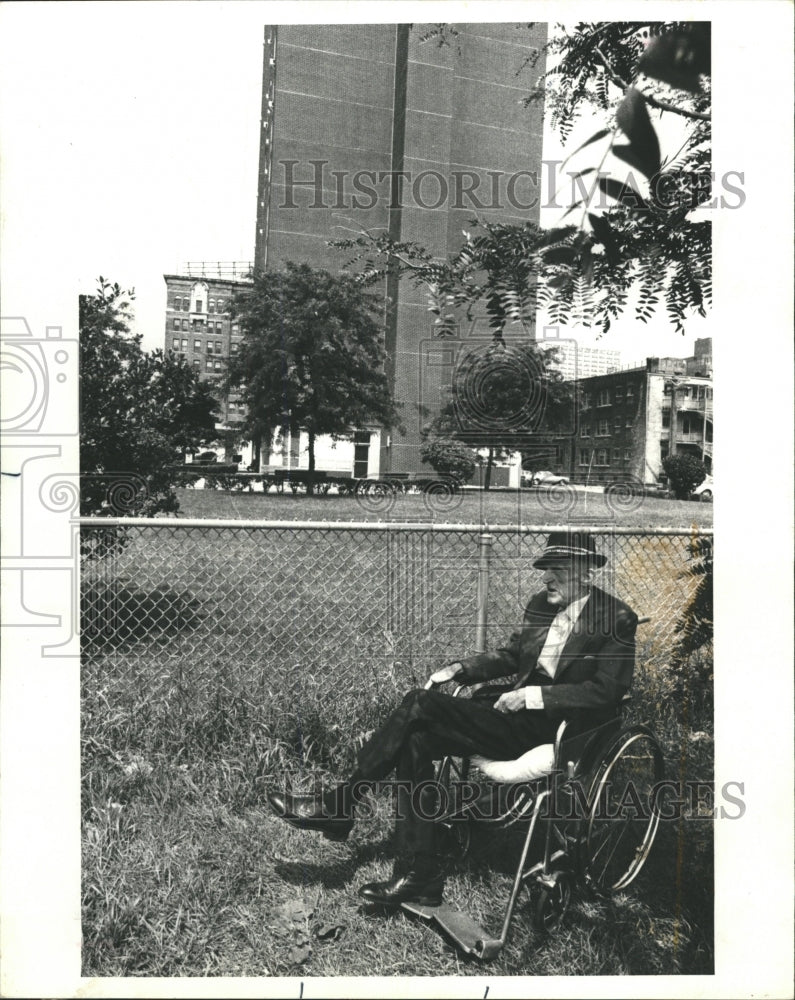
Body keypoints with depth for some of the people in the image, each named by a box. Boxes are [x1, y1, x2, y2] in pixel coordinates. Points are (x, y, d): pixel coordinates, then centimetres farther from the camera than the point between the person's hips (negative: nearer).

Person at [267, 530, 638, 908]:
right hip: (518, 714, 8)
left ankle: (338, 805, -9)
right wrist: (461, 668, 4)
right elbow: (510, 656, 22)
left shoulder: (617, 618, -7)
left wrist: (534, 695, -20)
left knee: (422, 703, -21)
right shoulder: (540, 604, 13)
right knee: (415, 740, -16)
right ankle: (420, 874, -8)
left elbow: (607, 690, -14)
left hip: (557, 728, -8)